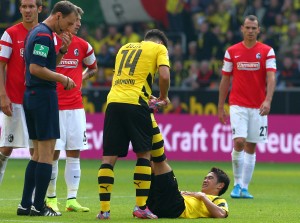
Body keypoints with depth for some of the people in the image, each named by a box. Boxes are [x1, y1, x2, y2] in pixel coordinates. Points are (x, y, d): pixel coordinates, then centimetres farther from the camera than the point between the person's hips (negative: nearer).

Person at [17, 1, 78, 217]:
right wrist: (62, 79, -14)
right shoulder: (44, 35, -15)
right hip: (43, 95, -10)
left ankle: (25, 204, 12)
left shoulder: (36, 33, 16)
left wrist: (62, 50, 7)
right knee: (47, 153, -5)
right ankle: (38, 206, -4)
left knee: (39, 154, 13)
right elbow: (35, 68, -22)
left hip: (31, 94, 10)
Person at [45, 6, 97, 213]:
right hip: (53, 106, -4)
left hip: (75, 106, 4)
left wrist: (80, 79, 12)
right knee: (53, 152, -5)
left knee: (74, 153, 2)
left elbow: (93, 68, 25)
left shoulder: (82, 45, 8)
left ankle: (72, 199, 6)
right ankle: (51, 198, 6)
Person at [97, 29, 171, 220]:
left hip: (113, 101, 4)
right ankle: (141, 207, 3)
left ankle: (104, 209, 0)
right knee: (144, 154, 8)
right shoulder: (159, 48, 10)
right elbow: (164, 76, -5)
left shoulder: (125, 48, 26)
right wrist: (163, 97, 13)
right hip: (135, 103, -4)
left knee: (109, 157, 4)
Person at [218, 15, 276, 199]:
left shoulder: (267, 51, 1)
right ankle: (237, 183, -1)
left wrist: (268, 100, -25)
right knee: (239, 142, -16)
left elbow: (271, 78, -9)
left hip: (258, 107, 1)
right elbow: (225, 80, 9)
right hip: (238, 105, -1)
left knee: (251, 147, 4)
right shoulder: (232, 52, 4)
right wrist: (220, 108, 6)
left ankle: (244, 188, 11)